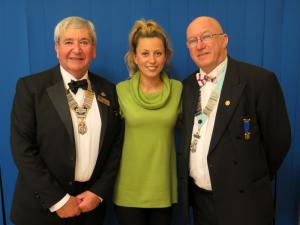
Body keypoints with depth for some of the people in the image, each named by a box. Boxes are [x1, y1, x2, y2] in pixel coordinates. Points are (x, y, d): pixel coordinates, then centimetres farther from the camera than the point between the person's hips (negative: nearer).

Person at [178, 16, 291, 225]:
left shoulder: (259, 80, -14)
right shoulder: (188, 86, 4)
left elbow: (278, 139, -8)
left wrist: (251, 181, 3)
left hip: (241, 200, -5)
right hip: (199, 198, 5)